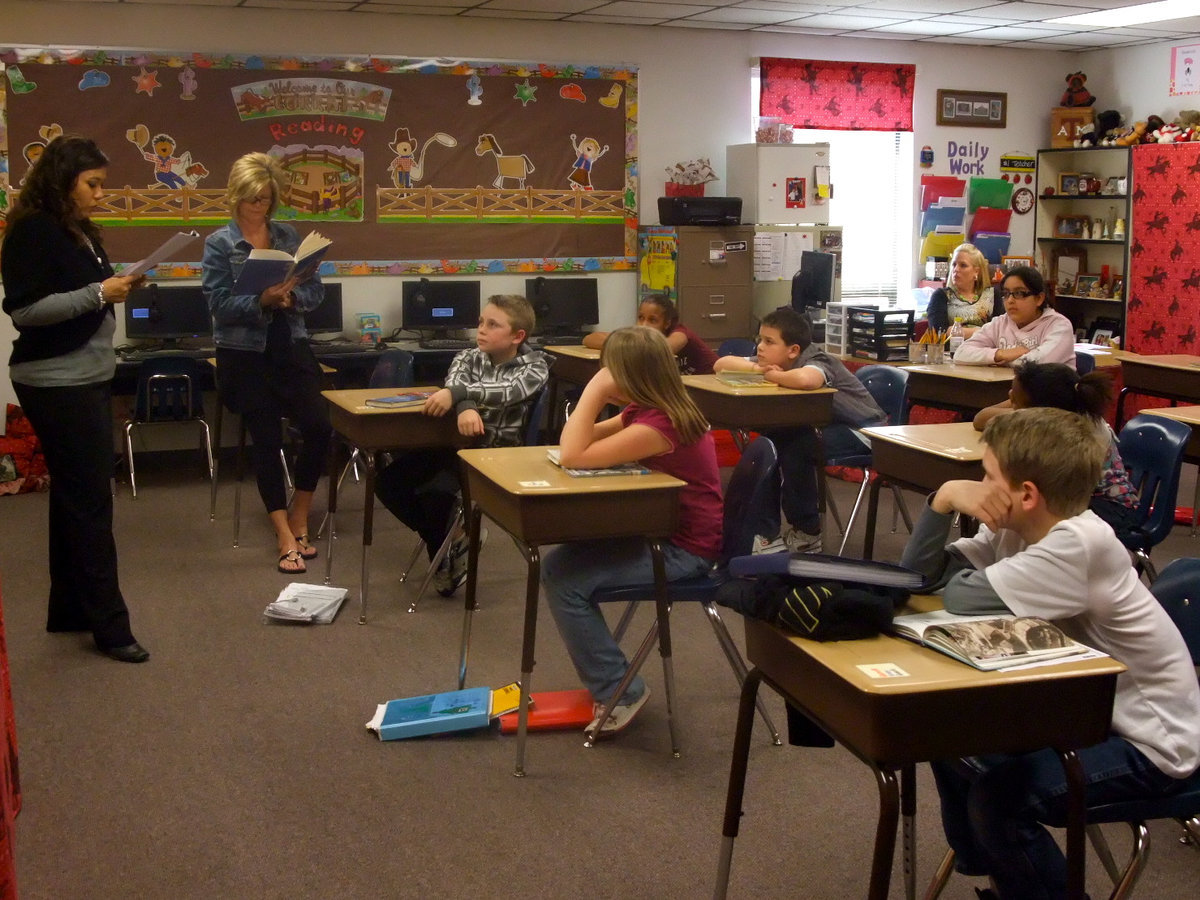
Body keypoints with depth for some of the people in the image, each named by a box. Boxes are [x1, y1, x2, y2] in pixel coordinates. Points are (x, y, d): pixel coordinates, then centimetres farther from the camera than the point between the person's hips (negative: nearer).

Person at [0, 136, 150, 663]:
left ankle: (70, 610, 25)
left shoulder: (81, 231, 14)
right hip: (56, 385, -10)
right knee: (89, 502, -6)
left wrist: (119, 289, 6)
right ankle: (109, 625, 1)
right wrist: (99, 293, -22)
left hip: (88, 379, 10)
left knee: (74, 498, 15)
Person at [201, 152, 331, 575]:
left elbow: (315, 291, 4)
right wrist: (263, 300, -26)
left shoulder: (289, 236, 9)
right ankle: (285, 537, 5)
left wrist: (290, 296, -17)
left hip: (291, 348, 3)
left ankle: (299, 517, 12)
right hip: (244, 354, -3)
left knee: (318, 428, -10)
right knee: (267, 439, -4)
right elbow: (220, 304, -11)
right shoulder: (219, 244, -2)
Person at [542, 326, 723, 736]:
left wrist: (593, 390, -23)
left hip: (683, 551, -10)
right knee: (559, 562, 7)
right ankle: (606, 676, 15)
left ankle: (619, 693, -2)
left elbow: (574, 456, -28)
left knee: (563, 578, -14)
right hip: (661, 530, 10)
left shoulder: (657, 426, -26)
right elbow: (580, 440, 9)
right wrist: (596, 397, -4)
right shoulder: (646, 410, 4)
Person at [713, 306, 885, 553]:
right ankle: (766, 534, -5)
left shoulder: (816, 361, -28)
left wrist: (772, 376, -33)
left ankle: (807, 534, -9)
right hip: (824, 427, 8)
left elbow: (804, 379, -54)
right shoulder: (776, 361, -5)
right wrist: (758, 369, -22)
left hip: (861, 431, -8)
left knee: (795, 449, -28)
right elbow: (721, 364, -4)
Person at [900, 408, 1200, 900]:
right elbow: (919, 575, -4)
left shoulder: (1080, 545, -30)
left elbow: (964, 596, -34)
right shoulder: (1017, 528, -3)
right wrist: (944, 499, -17)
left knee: (997, 799, -23)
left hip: (1148, 741, -9)